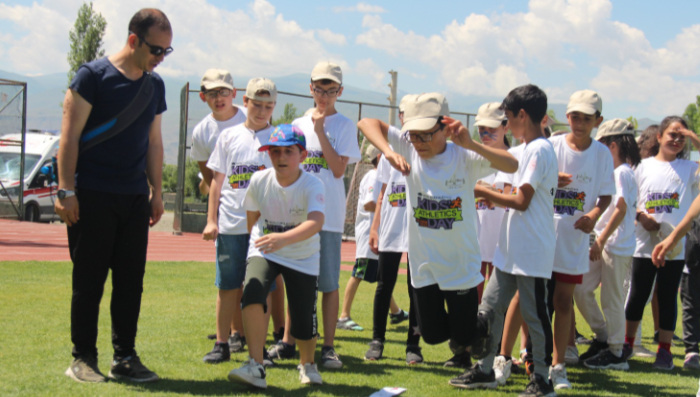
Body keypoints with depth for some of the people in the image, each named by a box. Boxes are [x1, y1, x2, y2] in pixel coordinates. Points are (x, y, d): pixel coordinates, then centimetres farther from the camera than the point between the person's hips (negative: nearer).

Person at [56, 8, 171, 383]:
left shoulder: (155, 85, 13)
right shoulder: (94, 75, -6)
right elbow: (70, 135, -8)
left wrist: (156, 191, 14)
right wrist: (66, 190, -13)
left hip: (135, 198, 6)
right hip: (92, 196, -6)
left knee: (131, 281, 6)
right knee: (88, 281, 0)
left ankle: (124, 357, 14)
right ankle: (82, 358, 9)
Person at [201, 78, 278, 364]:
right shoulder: (229, 136, 10)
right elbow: (217, 180, 11)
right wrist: (211, 220, 4)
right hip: (230, 224, 1)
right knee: (228, 285, 4)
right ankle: (222, 343, 12)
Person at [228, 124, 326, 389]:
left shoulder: (312, 185, -23)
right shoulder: (259, 181, -13)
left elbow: (316, 222, -42)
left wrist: (284, 238, -58)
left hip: (303, 258, -1)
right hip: (264, 252, 1)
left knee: (304, 323, -4)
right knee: (252, 293, -29)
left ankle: (307, 364, 31)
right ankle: (256, 367, -23)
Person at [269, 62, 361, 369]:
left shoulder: (344, 126, 2)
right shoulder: (298, 125, 14)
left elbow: (338, 169, -9)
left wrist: (320, 130, -10)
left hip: (328, 215, -4)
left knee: (329, 283, -2)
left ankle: (328, 347, 4)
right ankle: (288, 341, 17)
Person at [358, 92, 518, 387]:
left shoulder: (464, 157, -15)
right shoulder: (408, 148, -9)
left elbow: (512, 166, -27)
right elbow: (367, 123, -18)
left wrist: (471, 145, -39)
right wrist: (388, 151, -36)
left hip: (461, 263, -2)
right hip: (424, 263, 3)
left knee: (463, 337, 7)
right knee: (432, 335, 12)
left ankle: (481, 325, 41)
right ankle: (460, 332, 45)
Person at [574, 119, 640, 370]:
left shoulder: (622, 173, -12)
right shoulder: (615, 172, 16)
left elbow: (621, 210, -19)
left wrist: (601, 241, -19)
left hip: (617, 246, -9)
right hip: (602, 243, 9)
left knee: (611, 298, -2)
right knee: (581, 289, 9)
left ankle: (615, 353, 8)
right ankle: (602, 337, 22)